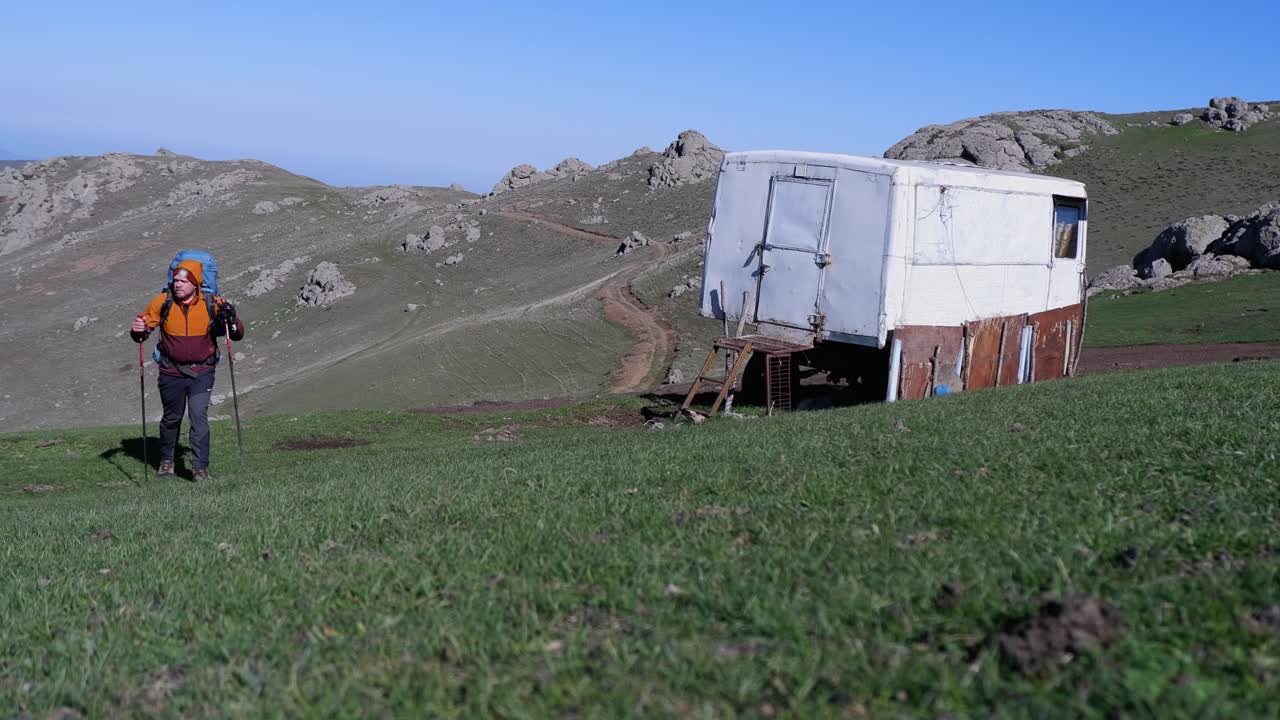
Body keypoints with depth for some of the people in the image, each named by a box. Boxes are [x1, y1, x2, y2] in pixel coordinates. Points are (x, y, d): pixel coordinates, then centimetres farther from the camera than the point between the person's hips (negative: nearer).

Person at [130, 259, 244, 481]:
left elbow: (237, 334, -8)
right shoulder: (162, 302, -10)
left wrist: (231, 319, -29)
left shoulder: (211, 304, -13)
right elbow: (143, 329, 0)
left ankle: (200, 468, -7)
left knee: (199, 415, -16)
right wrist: (138, 331, -23)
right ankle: (166, 461, 39)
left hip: (201, 373, -2)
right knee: (172, 418, 17)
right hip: (171, 373, 2)